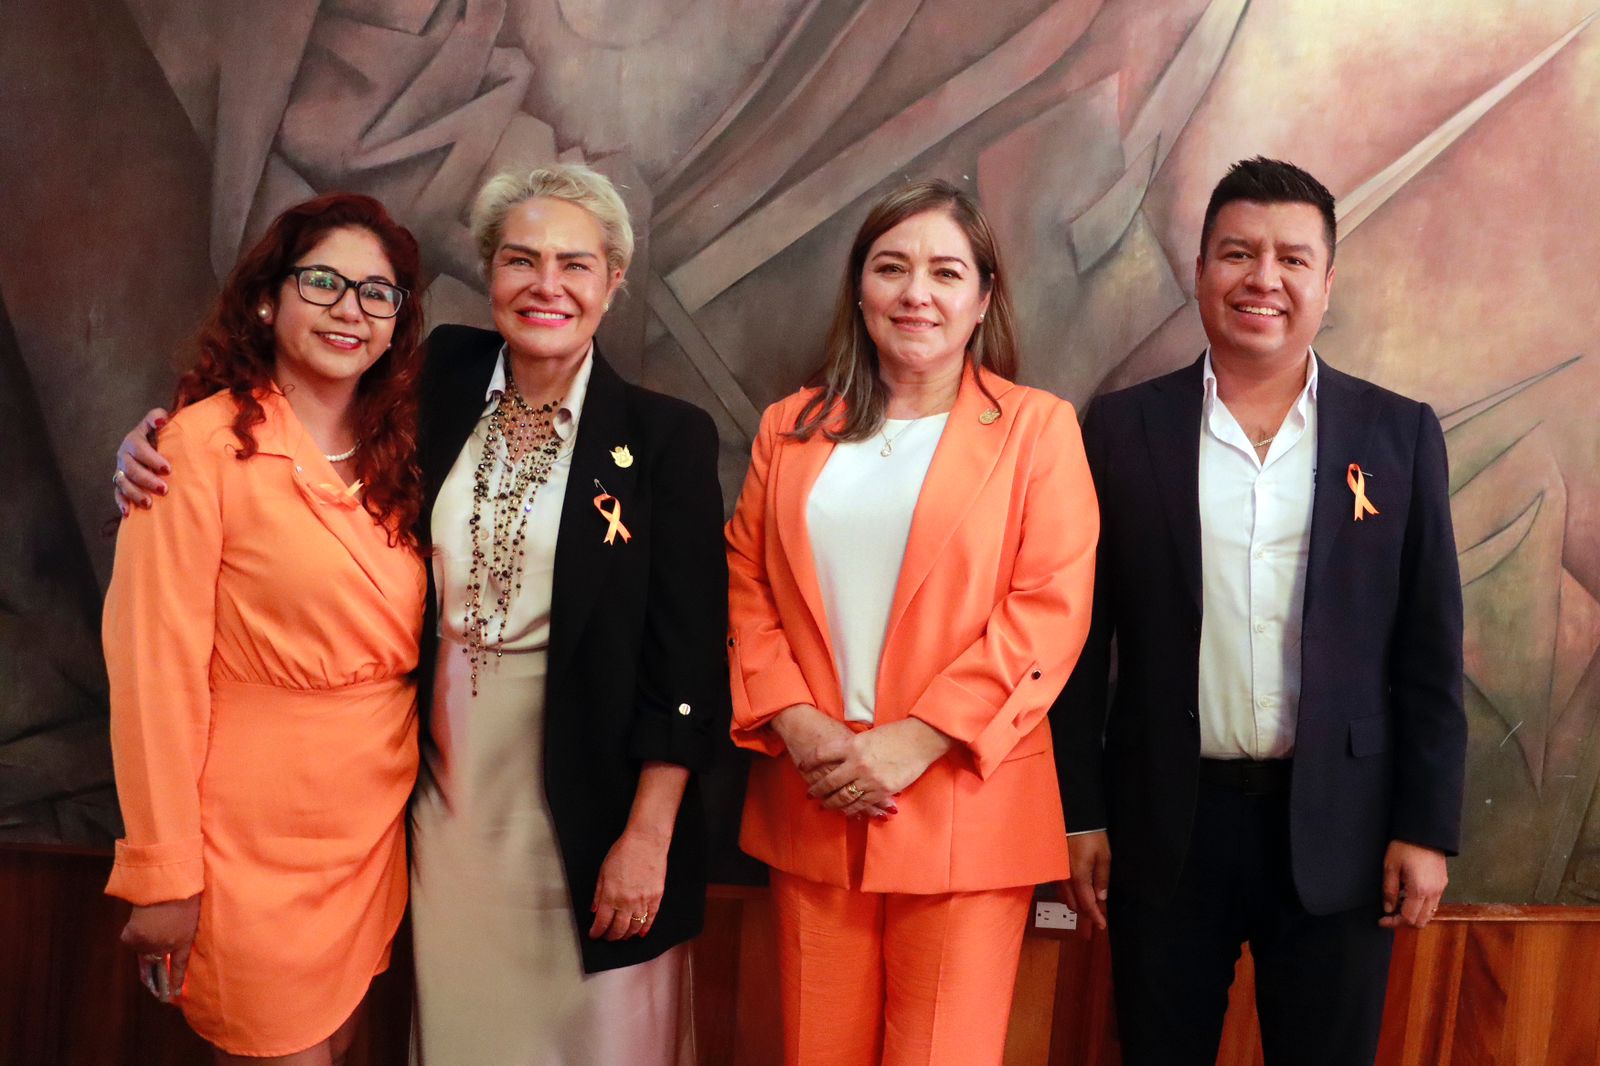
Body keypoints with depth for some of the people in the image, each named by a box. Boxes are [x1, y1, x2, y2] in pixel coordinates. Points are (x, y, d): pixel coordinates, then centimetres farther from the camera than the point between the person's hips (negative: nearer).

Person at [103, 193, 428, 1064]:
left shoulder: (393, 456, 7)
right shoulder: (205, 442, -14)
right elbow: (156, 666, -16)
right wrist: (162, 873, -15)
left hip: (376, 820, 6)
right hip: (256, 826, -6)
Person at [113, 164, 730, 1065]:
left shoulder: (667, 437, -9)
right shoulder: (445, 383, 0)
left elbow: (686, 656, -10)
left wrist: (647, 838, -13)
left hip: (591, 808, -3)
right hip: (451, 796, 3)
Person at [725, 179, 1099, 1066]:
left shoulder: (1037, 428, 0)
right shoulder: (792, 427, 12)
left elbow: (1049, 612, -7)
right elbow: (746, 585, 8)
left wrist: (914, 741, -13)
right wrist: (794, 722, -7)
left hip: (963, 806, -3)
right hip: (813, 804, 3)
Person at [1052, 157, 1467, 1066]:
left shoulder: (1400, 434, 0)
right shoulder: (1123, 429, -1)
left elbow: (1430, 651, 2)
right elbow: (1084, 636, 0)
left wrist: (1427, 825, -2)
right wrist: (1082, 814, -1)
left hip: (1337, 827, 0)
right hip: (1166, 822, 0)